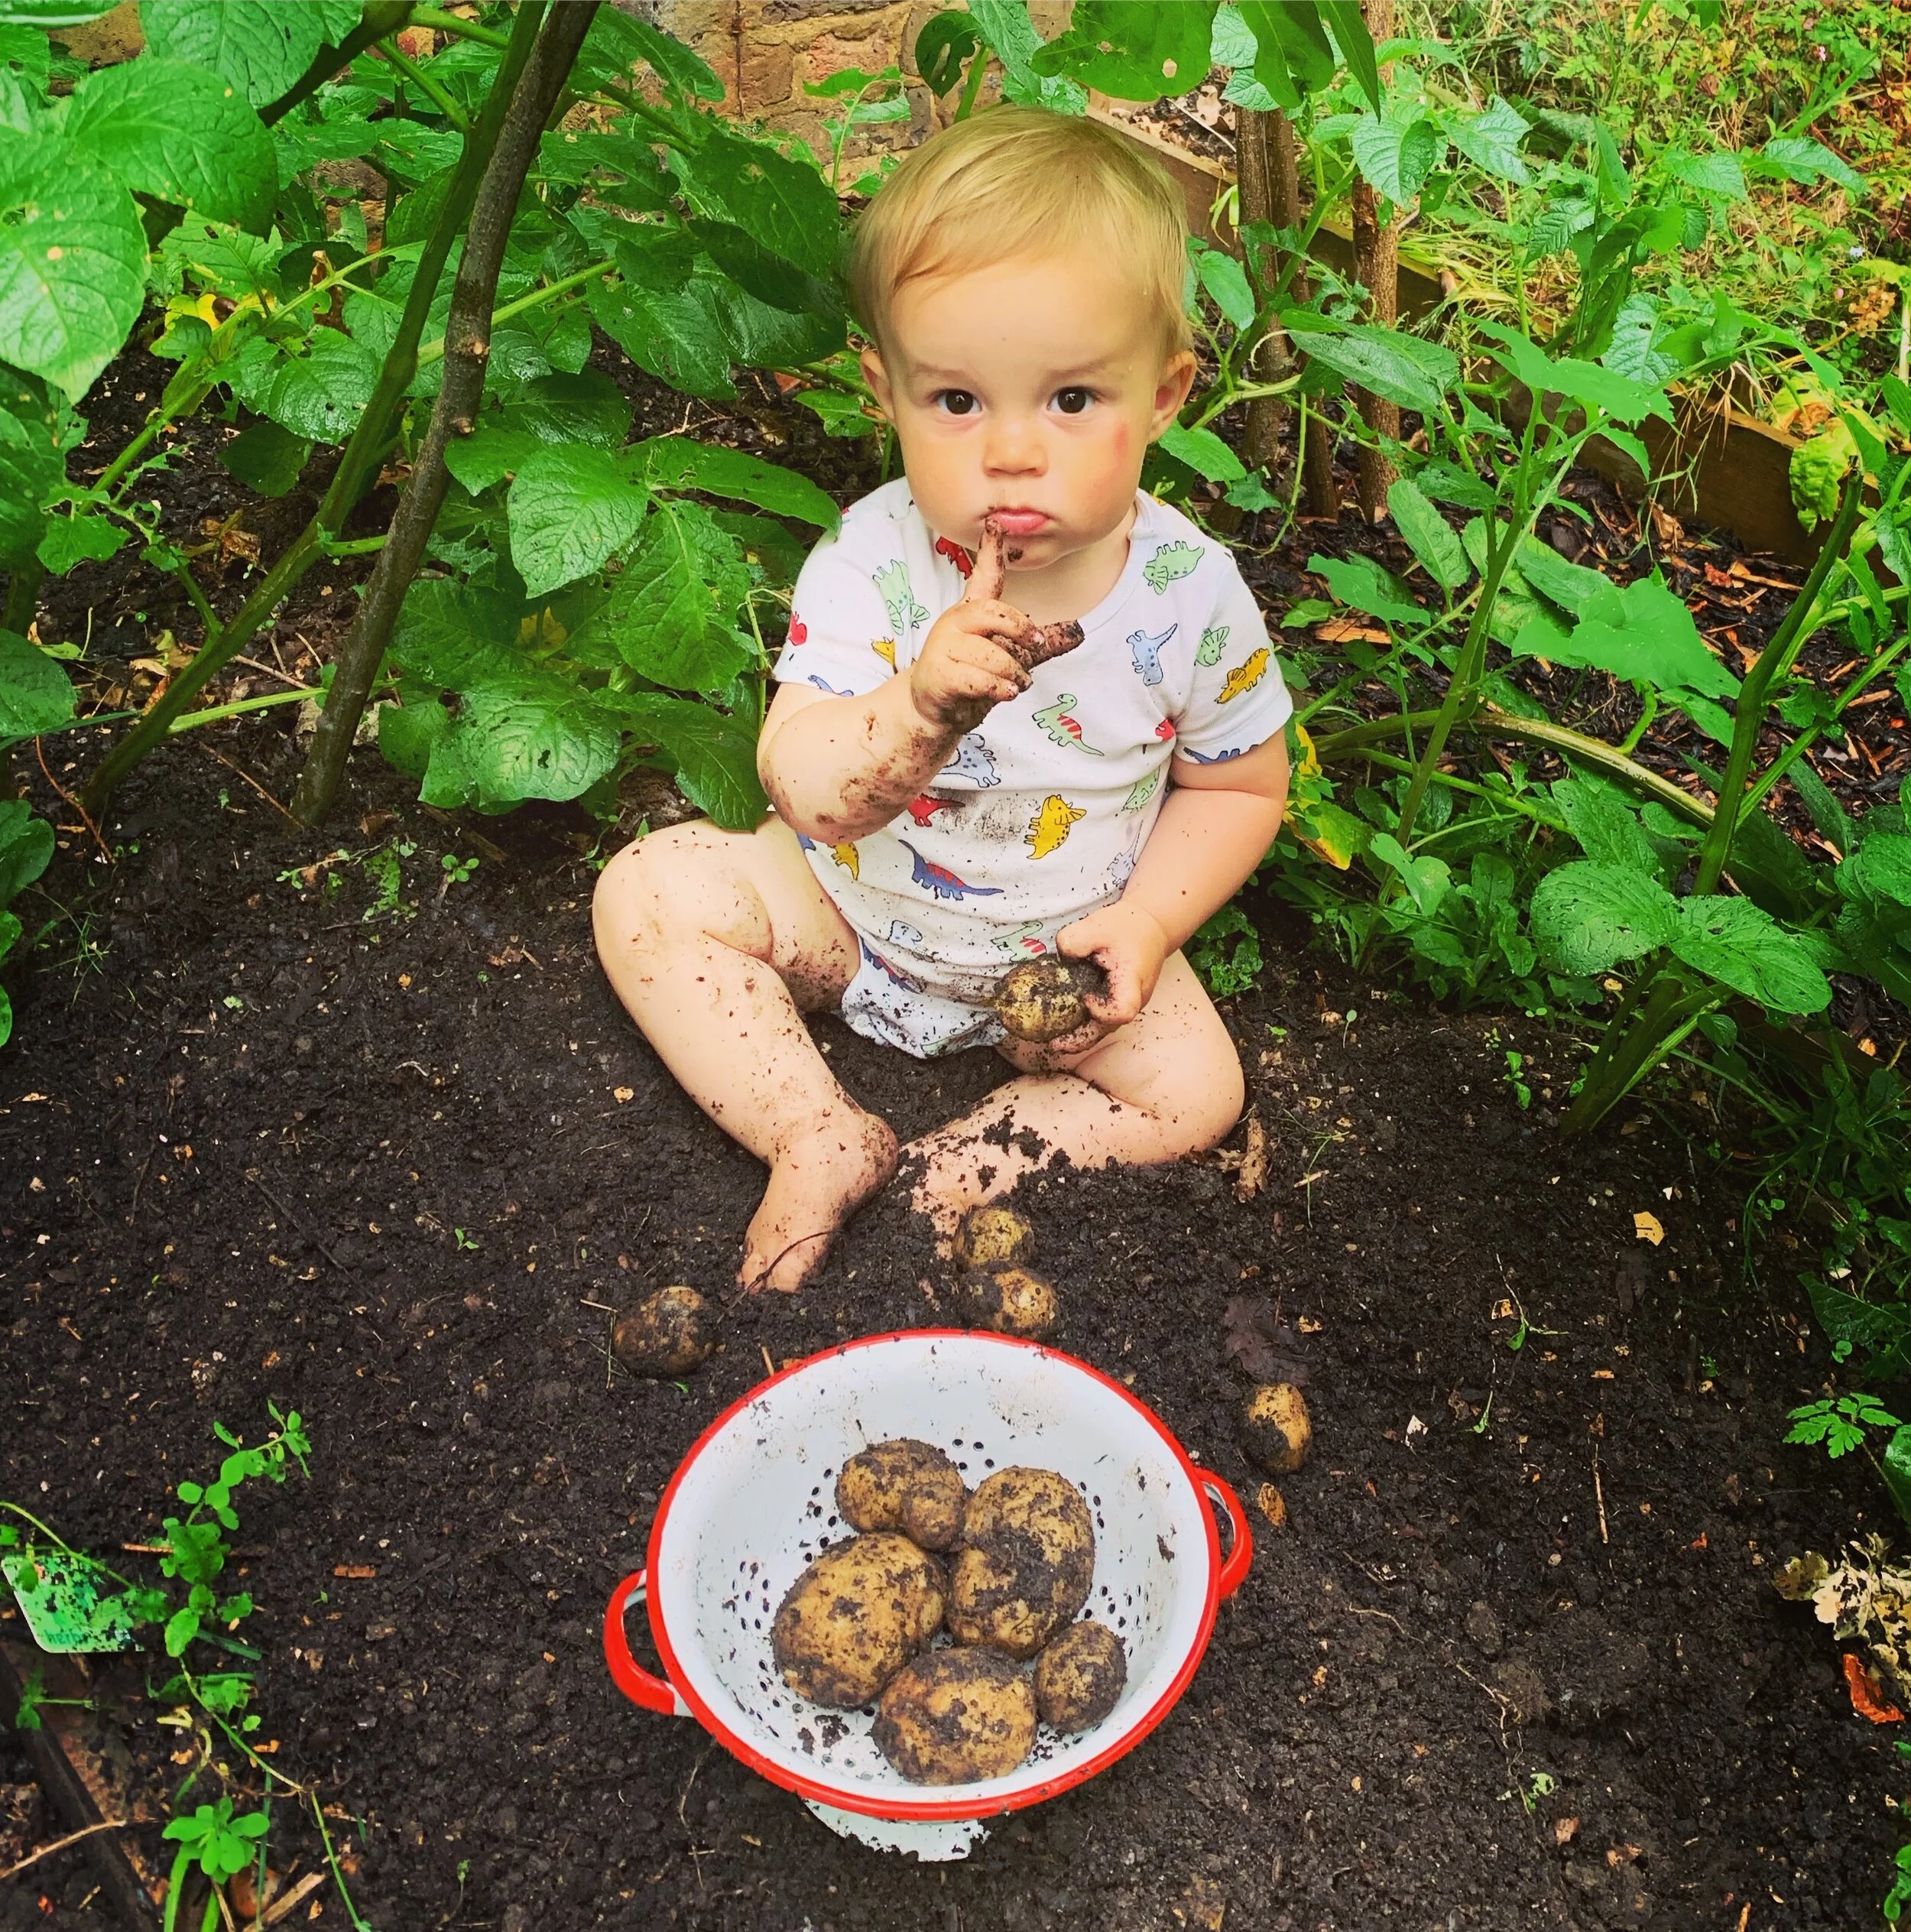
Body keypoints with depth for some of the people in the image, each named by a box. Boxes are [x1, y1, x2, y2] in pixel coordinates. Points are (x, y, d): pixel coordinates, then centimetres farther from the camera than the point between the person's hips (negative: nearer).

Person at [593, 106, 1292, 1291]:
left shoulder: (1191, 595, -20)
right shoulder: (871, 562, -22)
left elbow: (1241, 786, -4)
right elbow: (803, 789, -29)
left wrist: (1146, 921, -18)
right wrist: (923, 703, -48)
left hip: (1062, 950, 0)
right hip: (850, 911, 1)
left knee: (1197, 1091, -16)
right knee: (651, 891, -14)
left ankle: (969, 1160, -3)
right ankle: (823, 1138, -11)